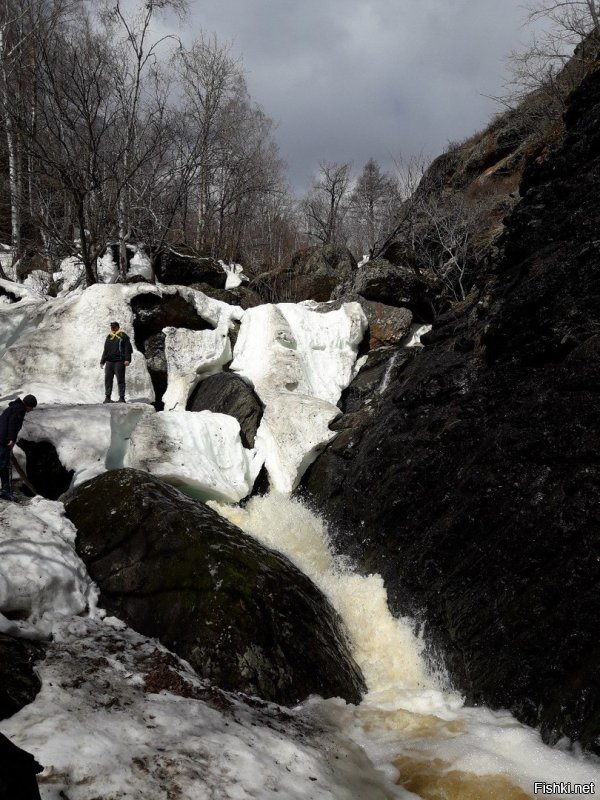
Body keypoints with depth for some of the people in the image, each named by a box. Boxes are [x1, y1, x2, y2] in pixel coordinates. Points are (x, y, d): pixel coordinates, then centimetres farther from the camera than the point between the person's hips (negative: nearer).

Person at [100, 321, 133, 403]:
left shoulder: (122, 336, 2)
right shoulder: (109, 337, 20)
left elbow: (128, 348, -5)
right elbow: (105, 350, 25)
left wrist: (127, 359, -15)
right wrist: (102, 361, 20)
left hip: (119, 362, -6)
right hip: (109, 362, 6)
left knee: (120, 380, -5)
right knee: (108, 379, 3)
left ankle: (122, 397, -2)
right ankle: (107, 397, 8)